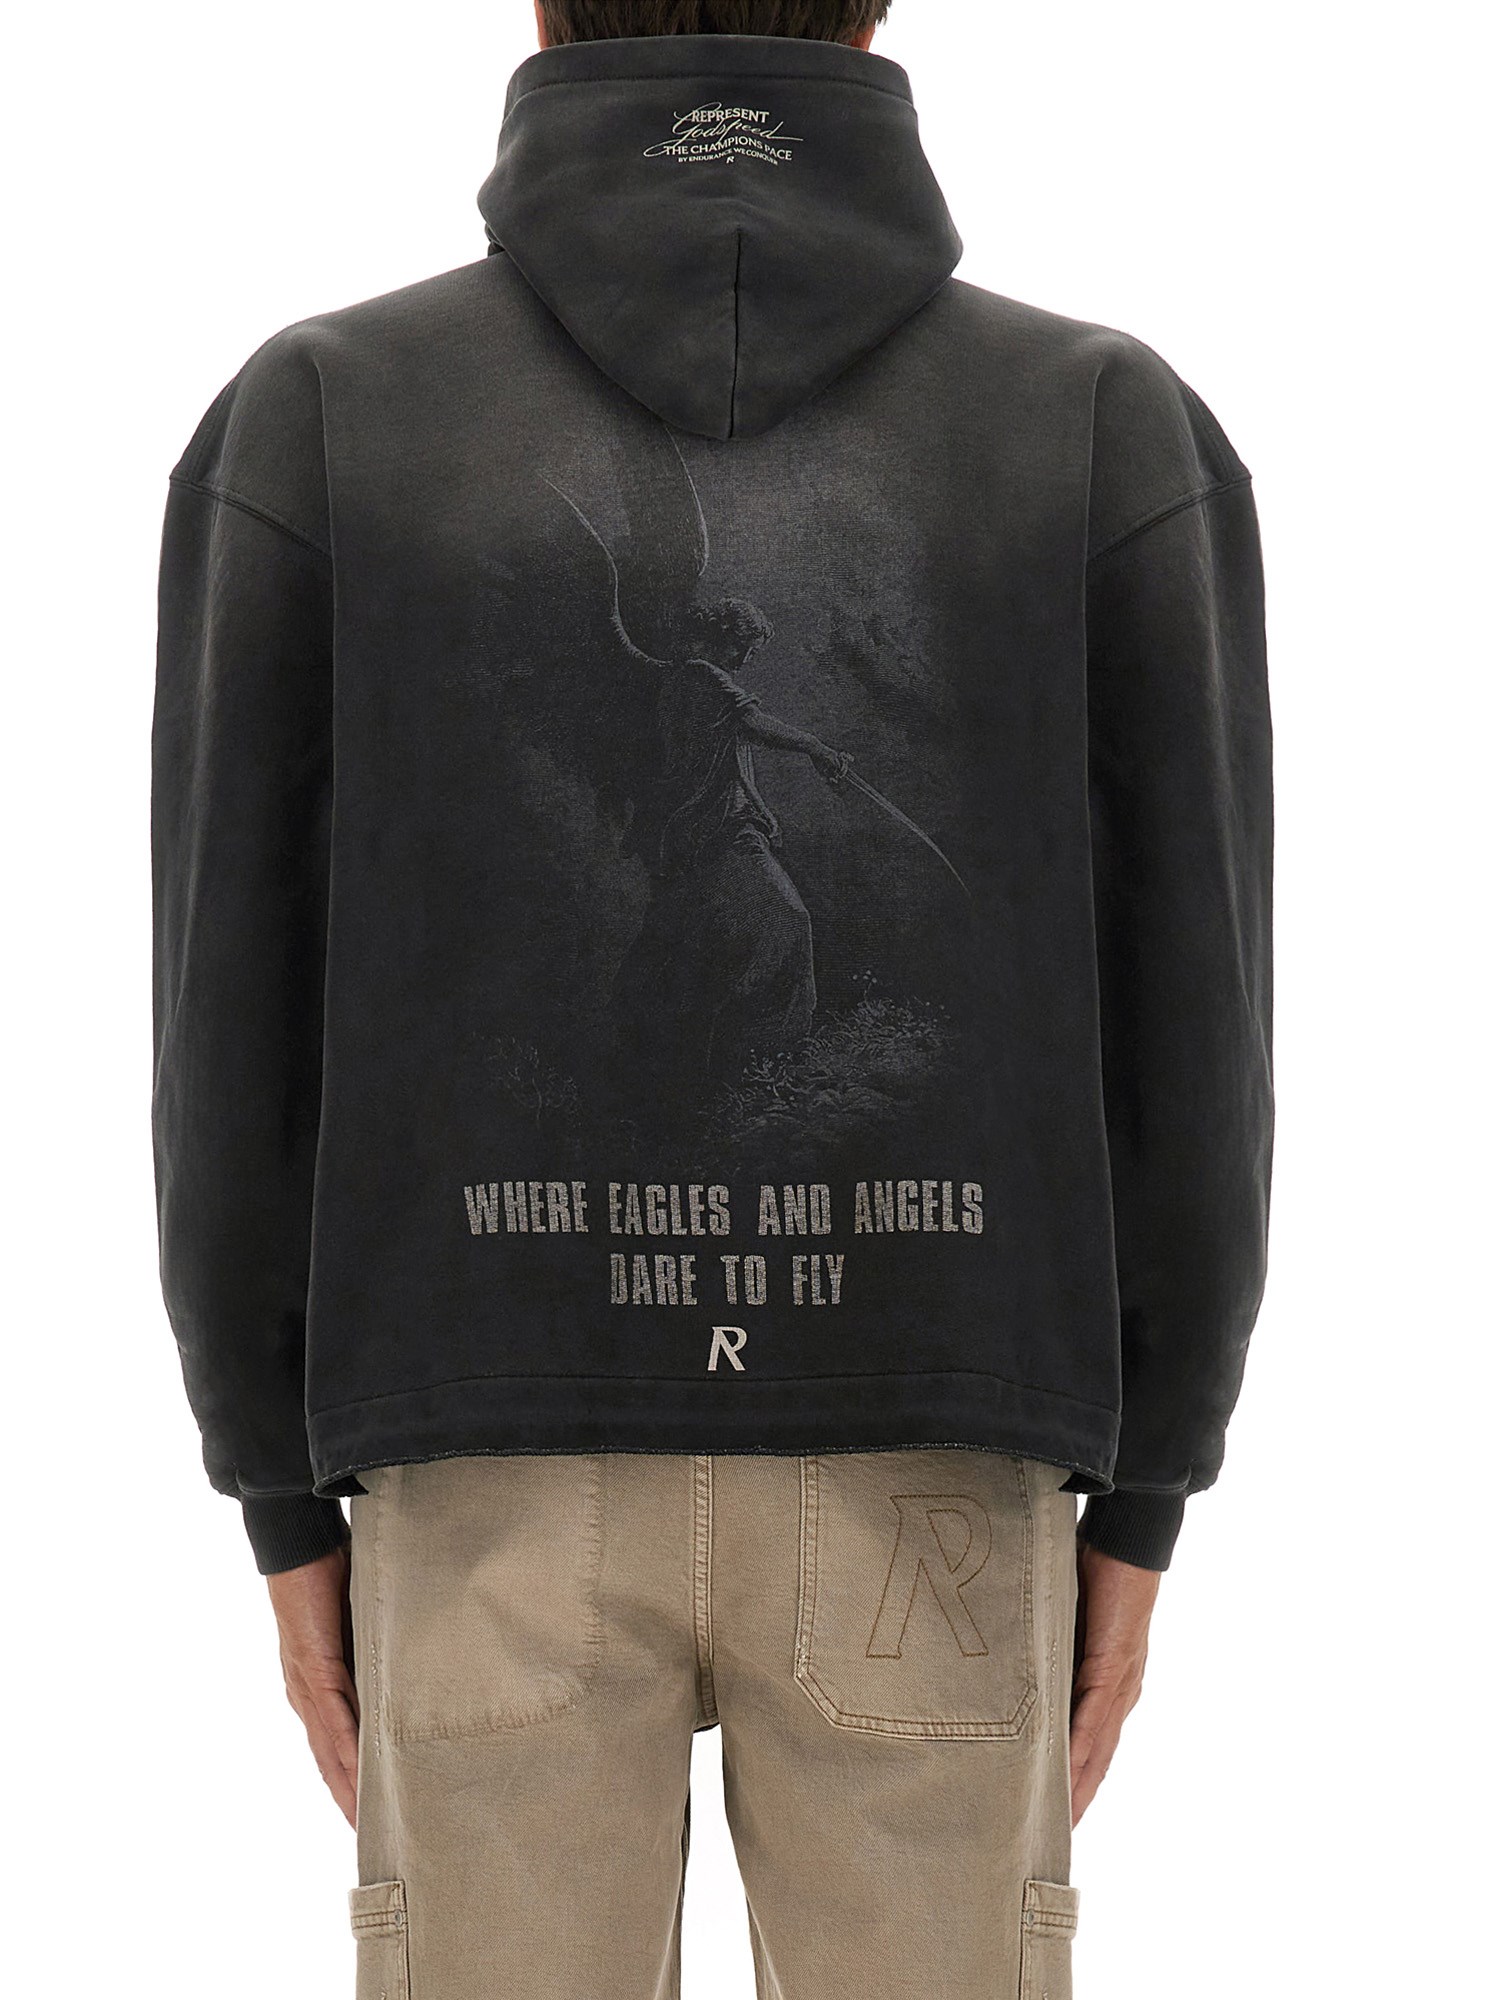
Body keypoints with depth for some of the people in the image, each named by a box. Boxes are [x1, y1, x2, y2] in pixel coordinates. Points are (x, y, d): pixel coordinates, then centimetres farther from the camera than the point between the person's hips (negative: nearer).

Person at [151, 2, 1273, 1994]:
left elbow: (243, 995, -3)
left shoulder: (312, 412, -2)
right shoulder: (1121, 426, -1)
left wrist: (287, 1504, 6)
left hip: (504, 1480, 0)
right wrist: (1136, 1509, 6)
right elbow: (1183, 1010, -3)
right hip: (918, 1483, 0)